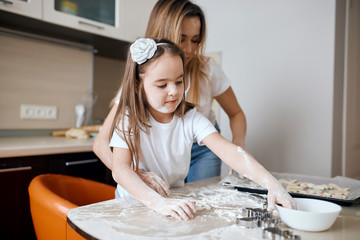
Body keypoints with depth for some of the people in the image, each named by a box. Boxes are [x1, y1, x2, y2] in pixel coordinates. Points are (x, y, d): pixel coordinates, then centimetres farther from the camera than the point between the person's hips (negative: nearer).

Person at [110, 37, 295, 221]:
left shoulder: (191, 119, -7)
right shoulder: (129, 119, -13)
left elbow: (230, 152, -18)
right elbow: (119, 169, -26)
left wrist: (272, 184, -32)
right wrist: (158, 202, -41)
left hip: (177, 199, 2)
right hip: (135, 203, -1)